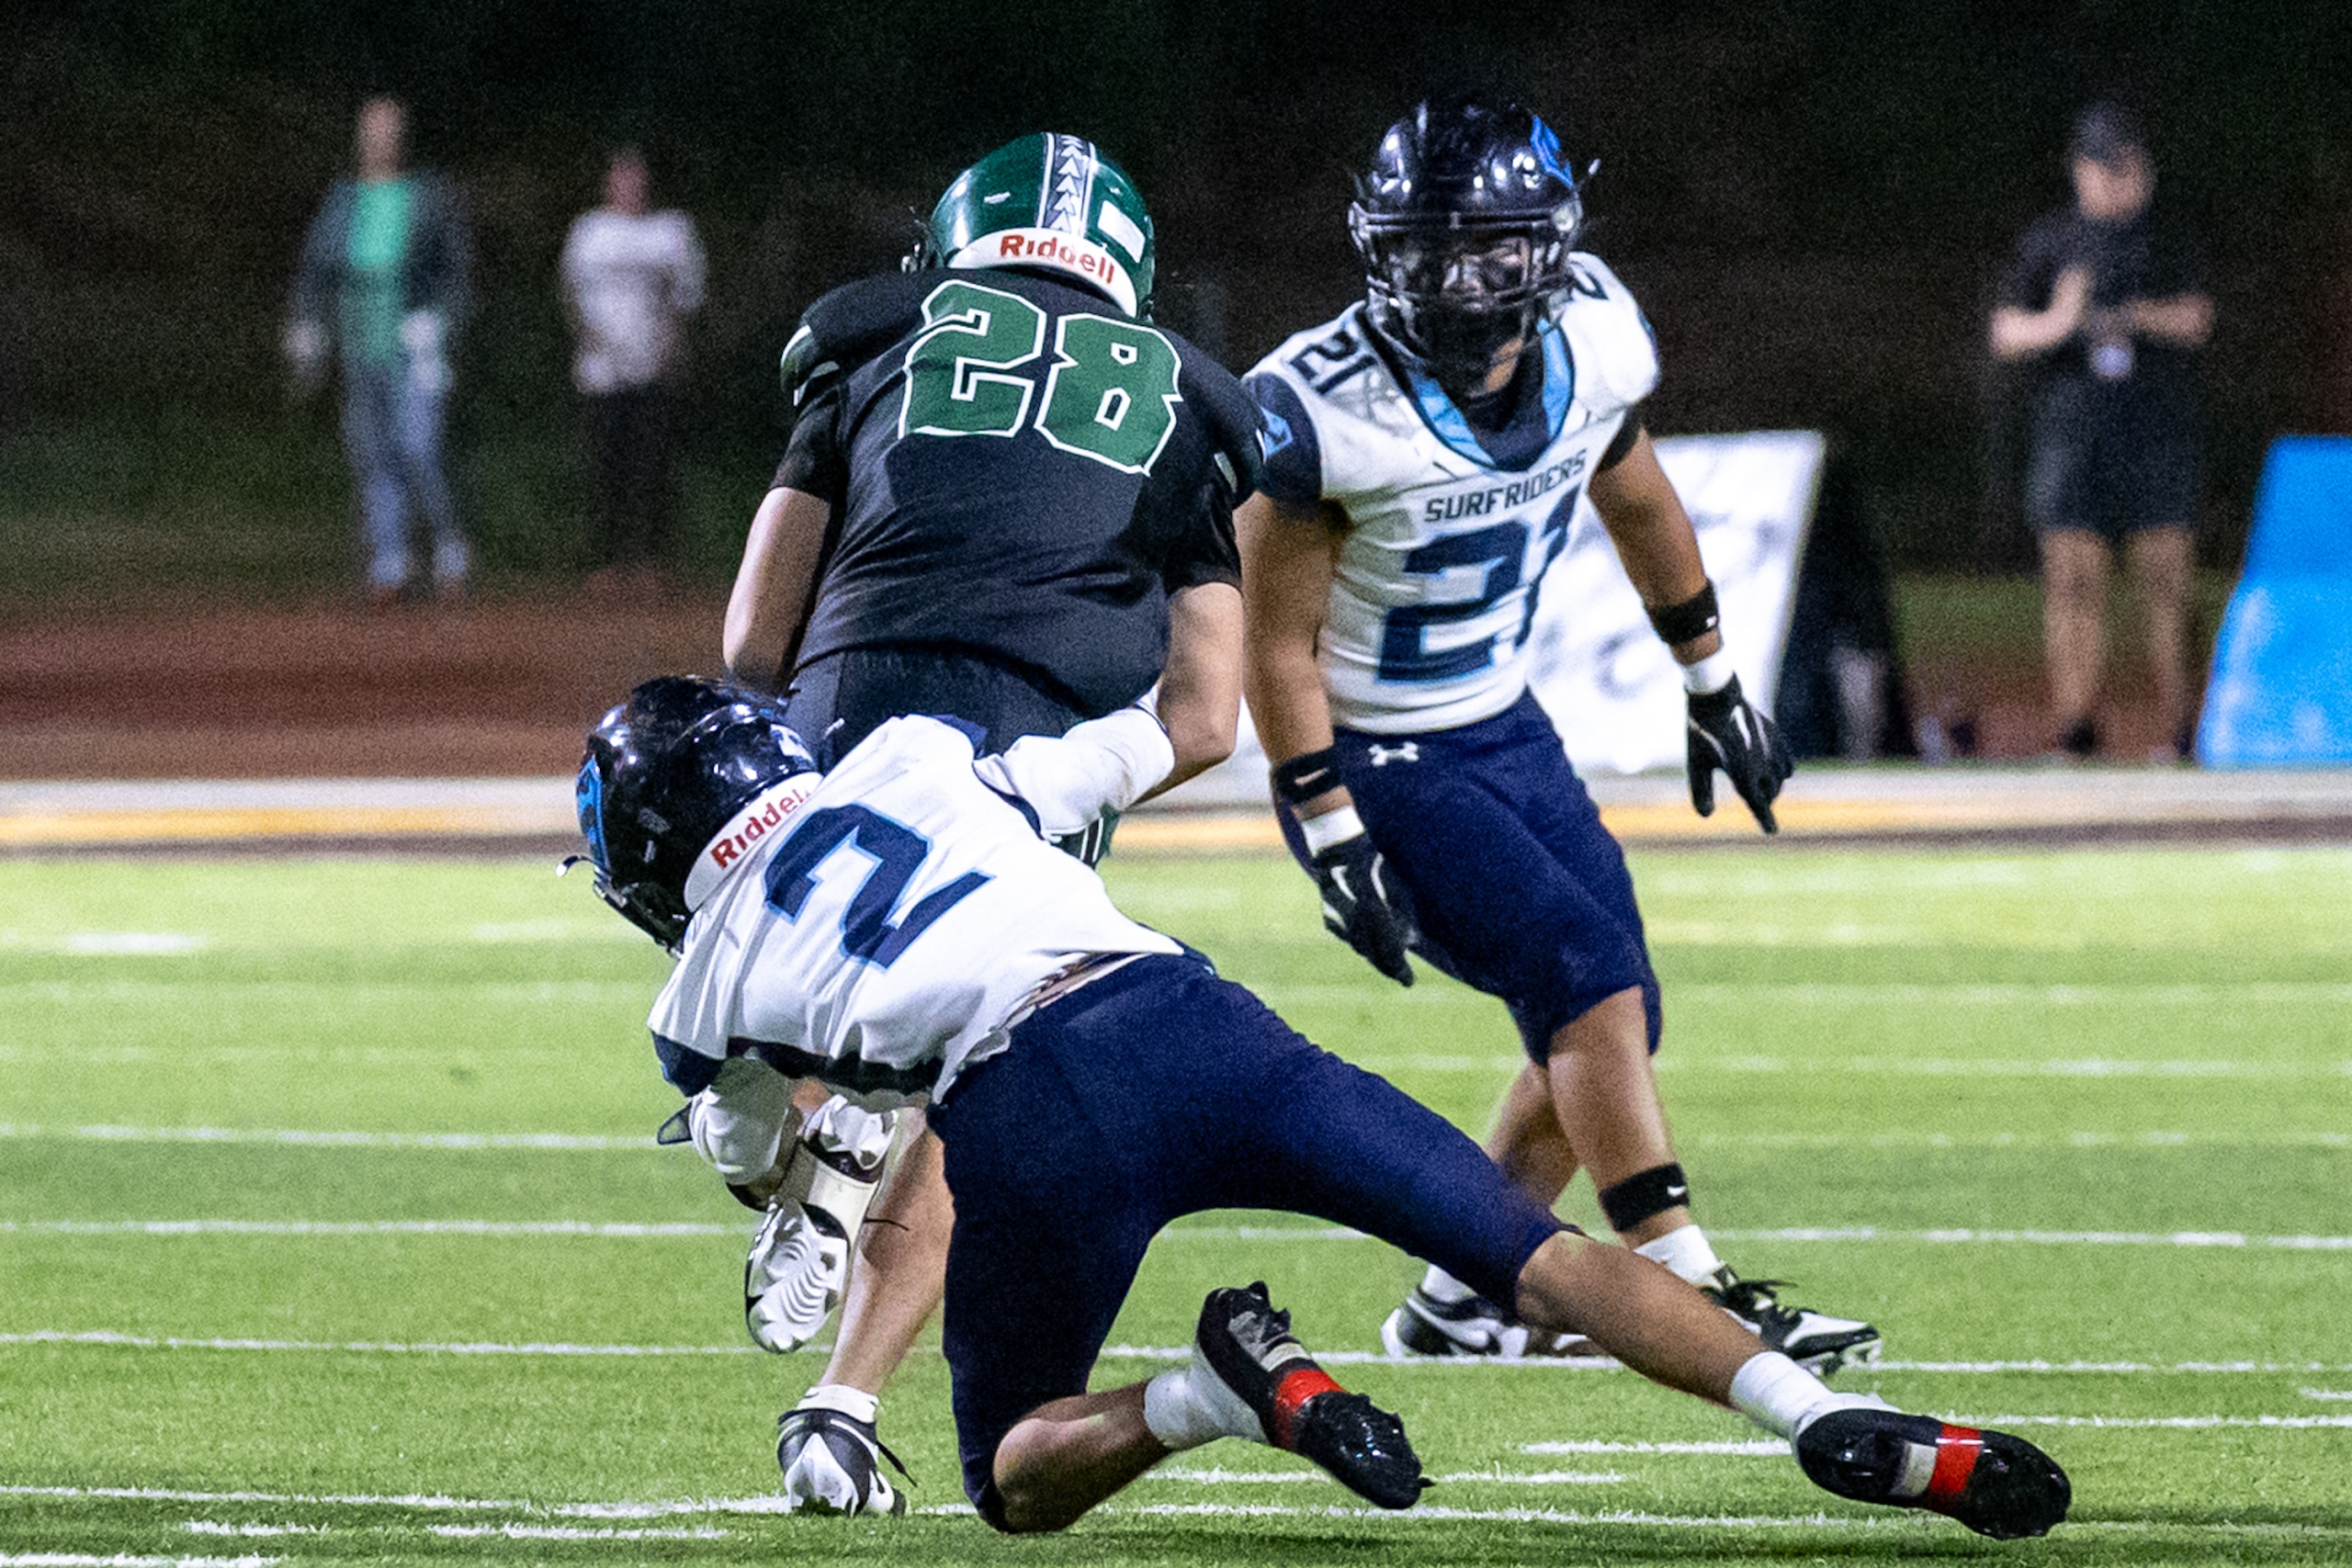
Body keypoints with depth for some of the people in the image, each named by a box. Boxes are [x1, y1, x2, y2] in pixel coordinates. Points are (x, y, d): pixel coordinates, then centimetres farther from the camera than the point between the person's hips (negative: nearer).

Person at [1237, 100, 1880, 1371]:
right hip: (1374, 759, -7)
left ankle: (1458, 1308, 19)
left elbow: (1637, 505, 13)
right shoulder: (1323, 409, -26)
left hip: (1507, 728, 7)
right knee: (1587, 979, -19)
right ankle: (1693, 1300, -18)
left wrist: (1712, 685, 20)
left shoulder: (1591, 338, -8)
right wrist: (1331, 836, -19)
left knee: (1609, 1026, 5)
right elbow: (1279, 644, -18)